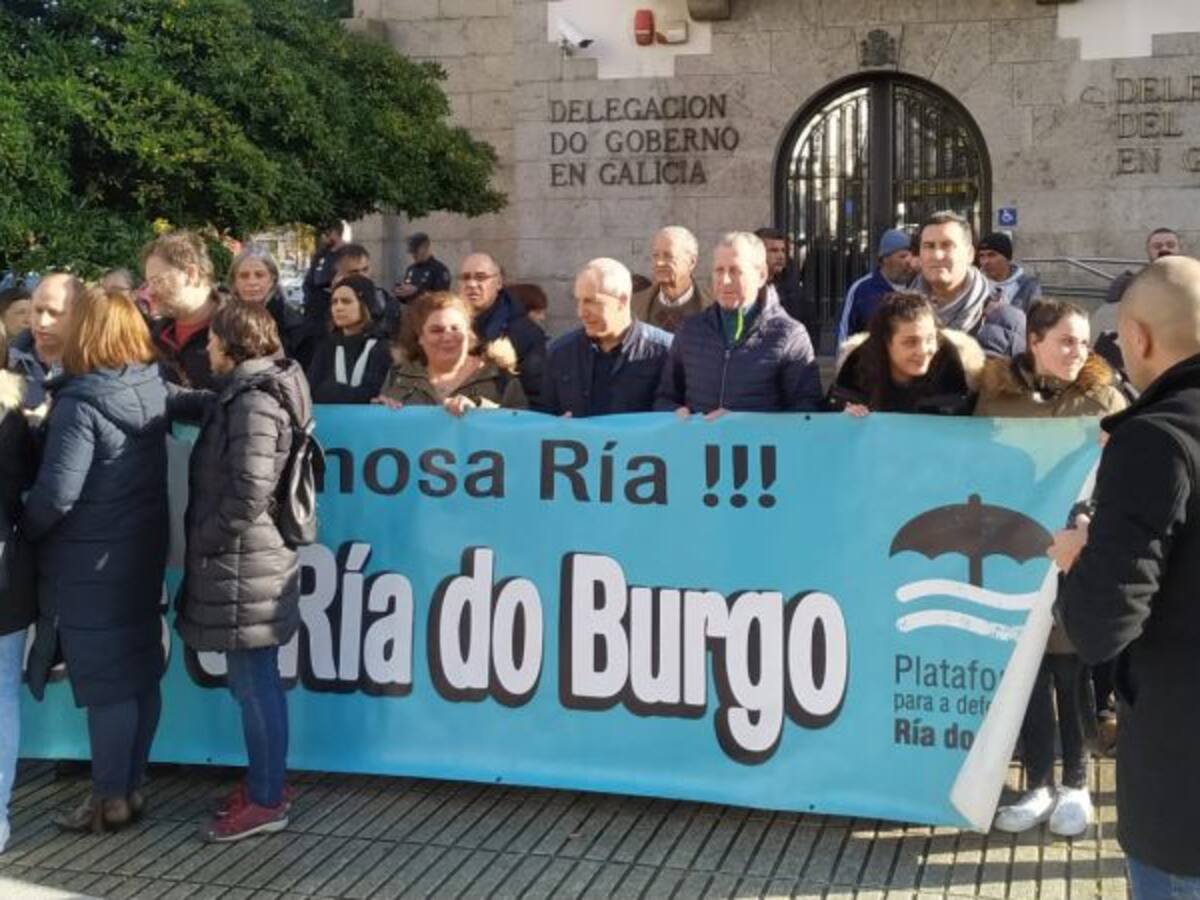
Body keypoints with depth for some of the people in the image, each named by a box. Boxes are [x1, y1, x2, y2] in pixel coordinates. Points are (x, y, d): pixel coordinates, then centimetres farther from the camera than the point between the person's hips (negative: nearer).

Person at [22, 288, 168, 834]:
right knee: (139, 673, 13)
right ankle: (131, 786, 25)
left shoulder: (81, 403, -20)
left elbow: (56, 494, -23)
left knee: (104, 681, 2)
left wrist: (21, 531, -4)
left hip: (91, 562, -7)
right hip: (143, 552, 7)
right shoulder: (153, 389, 1)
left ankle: (109, 800, 12)